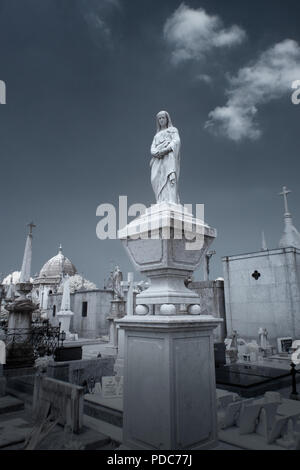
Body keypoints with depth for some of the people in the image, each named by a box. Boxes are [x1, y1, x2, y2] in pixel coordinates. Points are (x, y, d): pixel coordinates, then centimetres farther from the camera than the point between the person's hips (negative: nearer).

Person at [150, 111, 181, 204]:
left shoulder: (173, 130, 21)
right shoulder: (157, 135, 34)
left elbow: (176, 141, 1)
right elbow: (152, 149, 17)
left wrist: (165, 150, -17)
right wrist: (156, 153, -8)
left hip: (169, 155, -4)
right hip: (158, 159, 5)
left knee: (169, 178, -27)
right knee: (156, 180, -19)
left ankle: (171, 202, -41)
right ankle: (162, 203, -30)